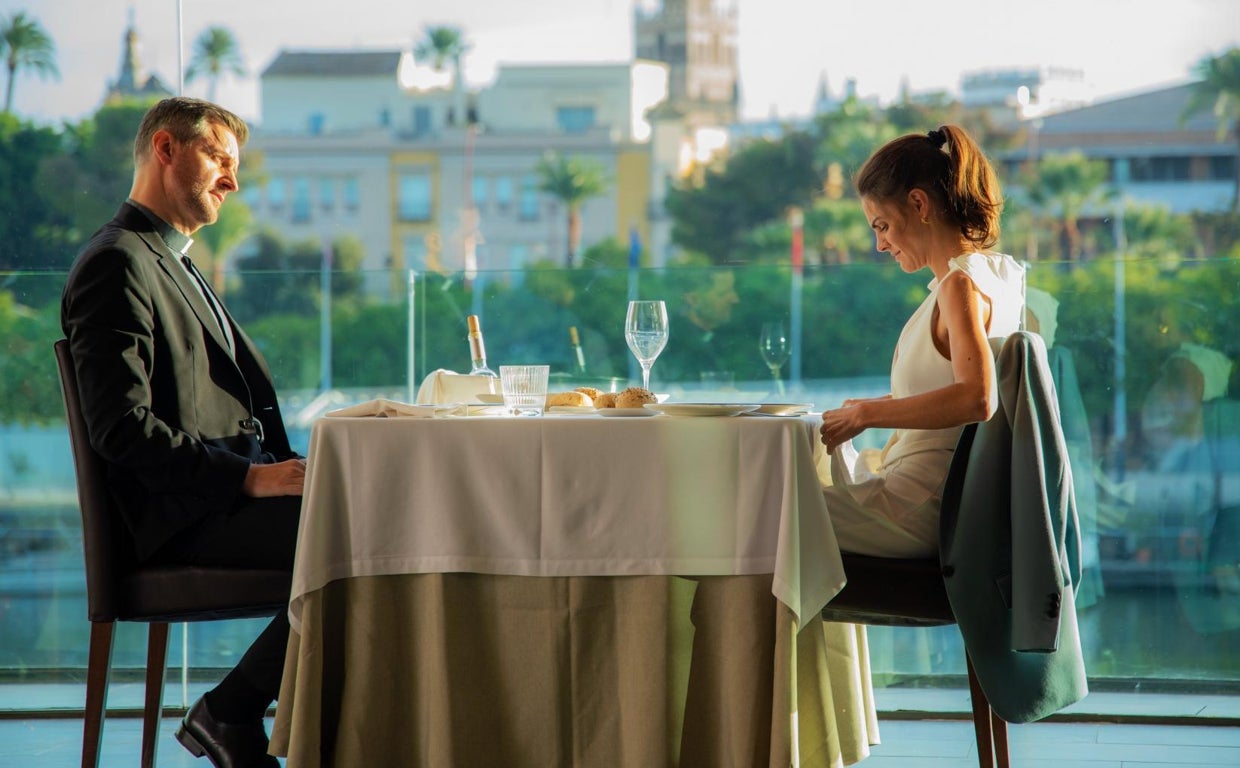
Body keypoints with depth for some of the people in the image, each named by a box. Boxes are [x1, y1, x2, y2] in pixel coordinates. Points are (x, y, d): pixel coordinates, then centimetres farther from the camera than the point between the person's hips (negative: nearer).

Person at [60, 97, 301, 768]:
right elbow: (122, 429, -17)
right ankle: (229, 714, -12)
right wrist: (248, 477, -21)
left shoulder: (172, 263, 27)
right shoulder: (115, 265, -6)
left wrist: (282, 469, 5)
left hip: (232, 488, 10)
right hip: (181, 517, -10)